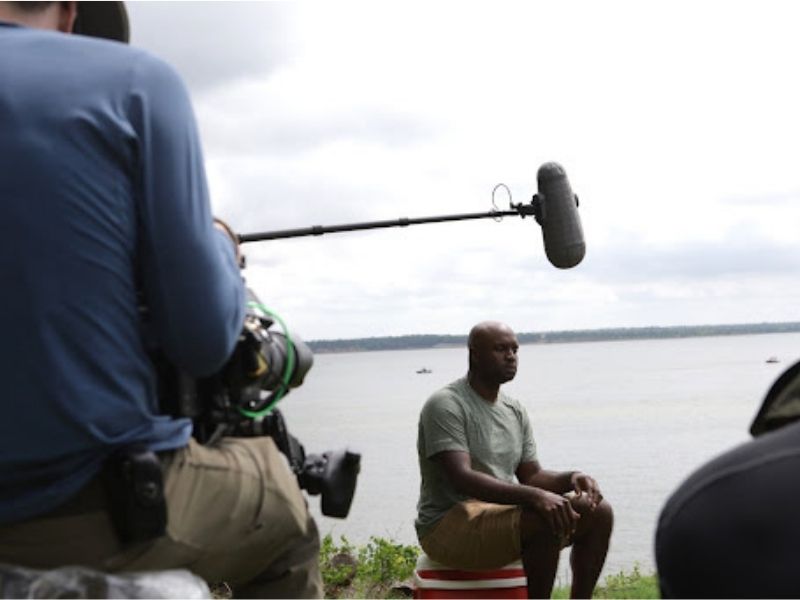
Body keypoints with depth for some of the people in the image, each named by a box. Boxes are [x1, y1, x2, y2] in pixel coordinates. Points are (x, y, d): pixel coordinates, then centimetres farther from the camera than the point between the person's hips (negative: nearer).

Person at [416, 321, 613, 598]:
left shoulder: (515, 410, 13)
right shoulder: (445, 405, -13)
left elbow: (531, 474, 15)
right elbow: (463, 479, -25)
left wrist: (572, 478, -8)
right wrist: (534, 496, -35)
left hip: (505, 518, 8)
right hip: (449, 527, -8)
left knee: (599, 511, -3)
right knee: (547, 519, -32)